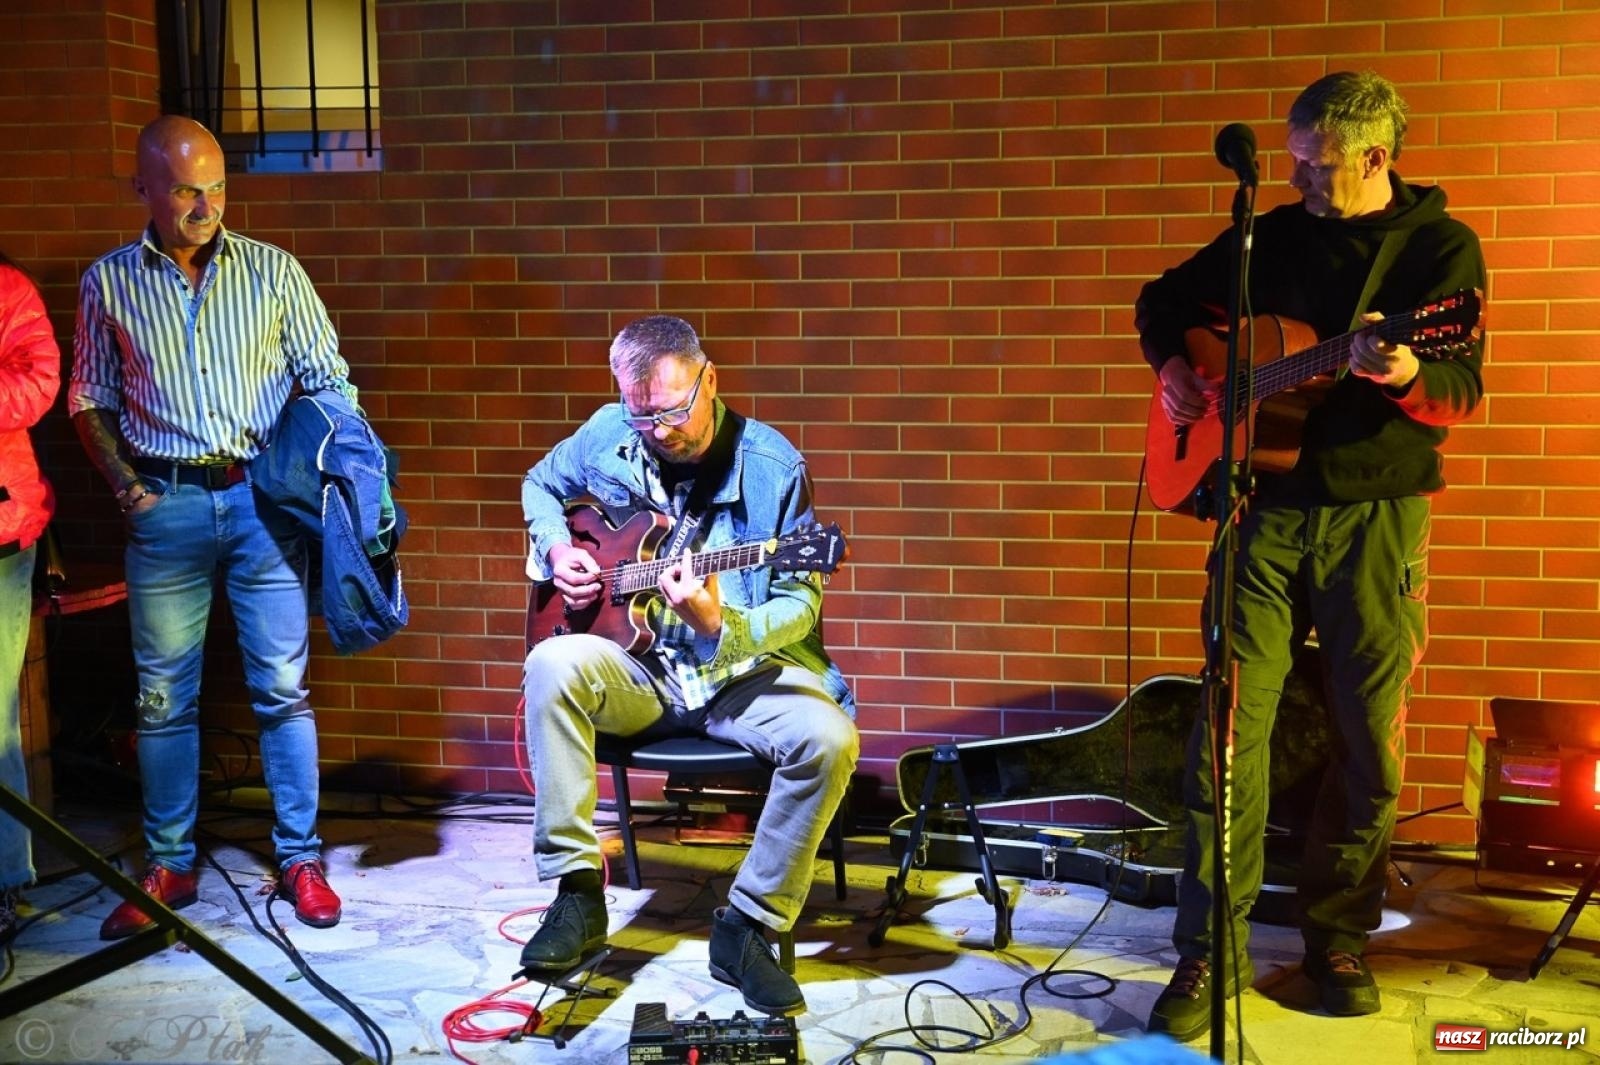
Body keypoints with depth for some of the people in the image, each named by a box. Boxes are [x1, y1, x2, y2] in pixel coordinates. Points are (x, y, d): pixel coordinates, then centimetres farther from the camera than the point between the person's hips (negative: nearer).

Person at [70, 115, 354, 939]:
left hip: (262, 499, -1)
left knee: (282, 688, 3)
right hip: (165, 506, 1)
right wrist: (127, 488, 0)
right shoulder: (108, 282, 6)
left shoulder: (273, 271, 4)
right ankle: (170, 867, 20)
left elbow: (329, 380, 6)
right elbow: (90, 399, 11)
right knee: (163, 696, 6)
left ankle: (300, 858, 14)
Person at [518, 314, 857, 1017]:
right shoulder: (607, 435, -2)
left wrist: (721, 628, -31)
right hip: (639, 666, 3)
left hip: (744, 668, -2)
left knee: (828, 738, -30)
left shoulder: (772, 466, -12)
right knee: (553, 666, -29)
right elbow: (539, 485, 20)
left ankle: (748, 926, -10)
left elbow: (801, 602, -11)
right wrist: (555, 548, -1)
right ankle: (577, 898, -17)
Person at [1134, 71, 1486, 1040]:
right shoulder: (1270, 236, 8)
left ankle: (1336, 933, 24)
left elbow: (1463, 390, -11)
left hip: (1377, 516, -1)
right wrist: (1175, 369, 1)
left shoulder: (1442, 246, 0)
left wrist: (1407, 378, -33)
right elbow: (1164, 299, 21)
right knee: (1228, 730, -3)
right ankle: (1212, 953, 6)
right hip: (1267, 508, 2)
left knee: (1372, 743, 5)